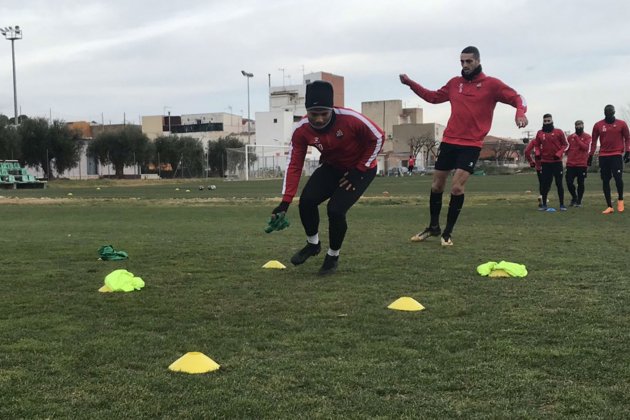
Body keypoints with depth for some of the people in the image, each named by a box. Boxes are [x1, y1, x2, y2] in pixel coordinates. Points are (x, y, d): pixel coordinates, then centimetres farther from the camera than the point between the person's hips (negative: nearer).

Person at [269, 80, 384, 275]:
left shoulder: (350, 119, -33)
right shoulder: (301, 130, -22)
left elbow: (378, 138, -18)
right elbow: (294, 165, -17)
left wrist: (359, 171, -17)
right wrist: (285, 202, -24)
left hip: (361, 168, -4)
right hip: (332, 166, 4)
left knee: (336, 209, -20)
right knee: (306, 201, -15)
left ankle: (333, 256, 6)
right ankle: (313, 244, 14)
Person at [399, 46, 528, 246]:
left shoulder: (491, 84, -3)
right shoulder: (455, 83, 10)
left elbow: (516, 97, -5)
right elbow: (433, 97, 22)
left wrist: (520, 113, -26)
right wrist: (410, 83, 16)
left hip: (471, 145, -5)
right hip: (448, 141, 5)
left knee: (457, 187, -13)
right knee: (436, 186, 9)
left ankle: (447, 233, 3)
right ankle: (433, 227, 29)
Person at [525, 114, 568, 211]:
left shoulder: (558, 132, -1)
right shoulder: (540, 133, 6)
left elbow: (565, 144, 1)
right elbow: (536, 145, 14)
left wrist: (559, 154, -12)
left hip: (557, 162, -2)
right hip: (545, 162, 2)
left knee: (559, 183, 0)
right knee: (545, 184, 4)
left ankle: (562, 205, 5)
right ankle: (544, 204, 12)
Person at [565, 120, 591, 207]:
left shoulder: (587, 137, 1)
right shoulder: (570, 137, 11)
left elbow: (586, 147, -14)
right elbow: (567, 148, 17)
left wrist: (577, 139, -17)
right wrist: (570, 155, 0)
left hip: (582, 164, -3)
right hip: (570, 164, 3)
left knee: (580, 183, 2)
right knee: (569, 182, -1)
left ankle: (579, 201, 12)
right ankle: (574, 197, 23)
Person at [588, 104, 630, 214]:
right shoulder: (598, 125, 4)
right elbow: (594, 141, 10)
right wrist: (591, 155, 7)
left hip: (617, 155, -2)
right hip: (603, 156, 2)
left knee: (618, 177, -16)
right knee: (605, 181, 2)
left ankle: (620, 199, 10)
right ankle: (609, 206, 7)